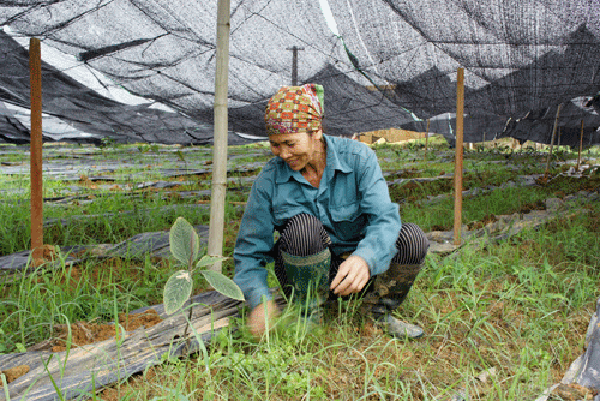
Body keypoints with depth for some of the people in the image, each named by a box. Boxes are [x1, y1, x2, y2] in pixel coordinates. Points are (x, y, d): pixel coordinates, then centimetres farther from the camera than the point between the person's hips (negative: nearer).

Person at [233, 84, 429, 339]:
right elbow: (249, 251, -7)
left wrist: (364, 259, -45)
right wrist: (260, 300, -24)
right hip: (307, 274, -1)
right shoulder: (269, 180, -11)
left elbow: (385, 218, -23)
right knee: (303, 226, -33)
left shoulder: (358, 158, -13)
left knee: (412, 240, -25)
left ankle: (378, 313, 2)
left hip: (355, 265, 1)